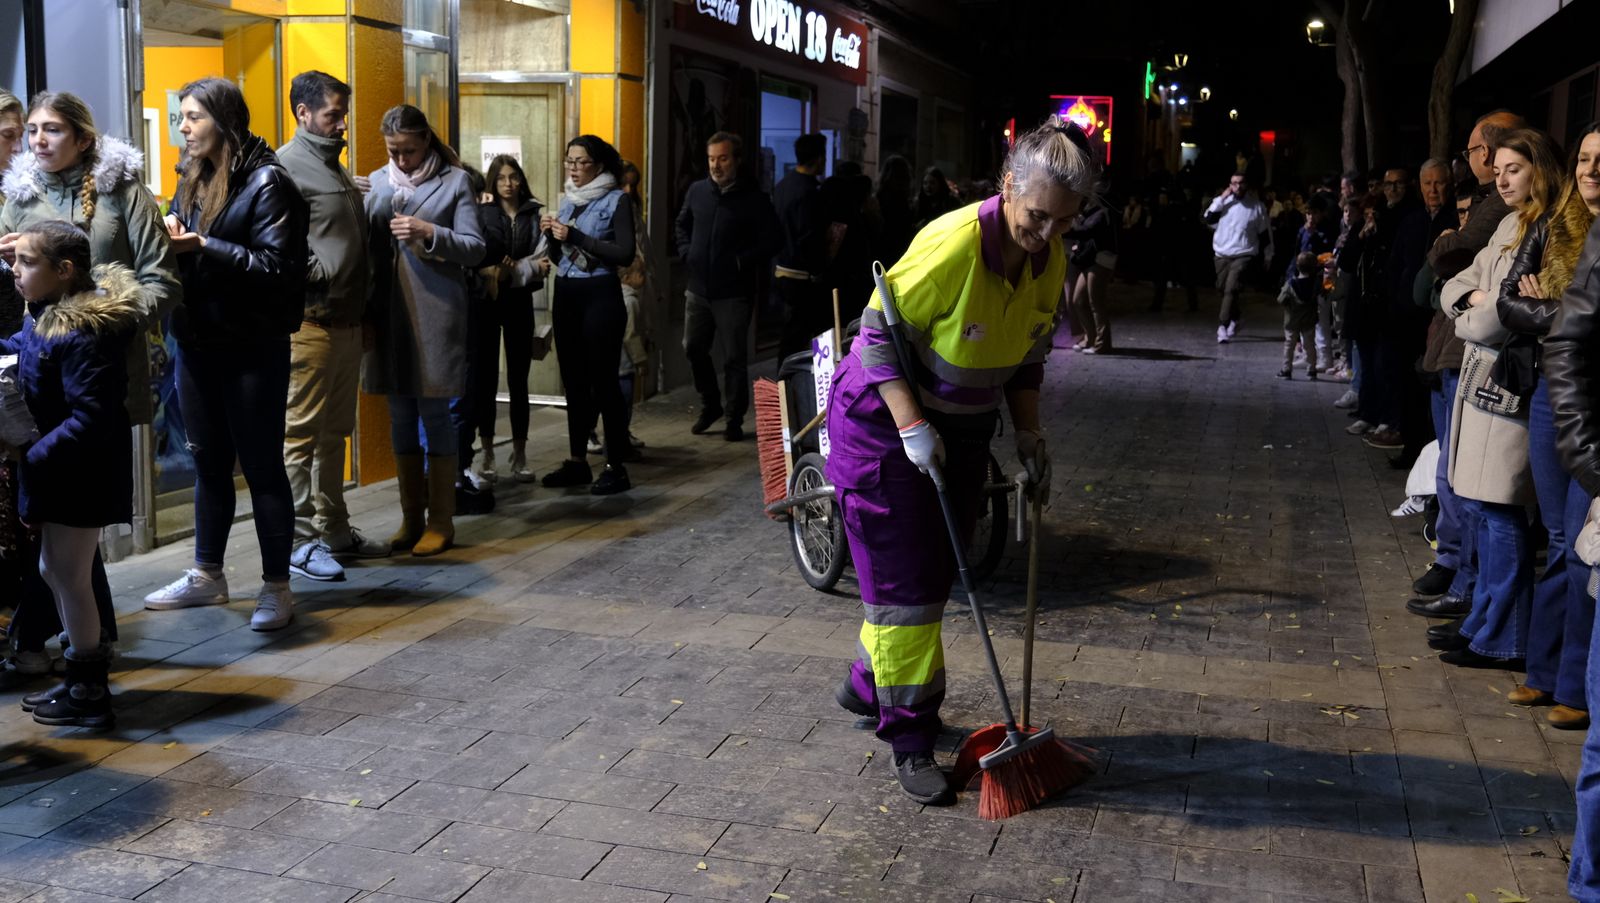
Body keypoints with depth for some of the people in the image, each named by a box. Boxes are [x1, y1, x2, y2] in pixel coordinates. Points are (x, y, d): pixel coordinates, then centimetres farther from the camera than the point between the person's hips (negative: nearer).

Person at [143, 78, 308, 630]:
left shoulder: (266, 181, -10)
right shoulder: (193, 179, 12)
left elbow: (276, 266, -18)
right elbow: (184, 253, 16)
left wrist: (204, 245, -22)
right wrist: (170, 238, -6)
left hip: (252, 349, -7)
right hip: (197, 343, 7)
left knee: (262, 466, 1)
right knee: (209, 464, 16)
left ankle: (277, 586, 10)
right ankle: (207, 575, 28)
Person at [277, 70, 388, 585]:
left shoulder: (333, 166, 19)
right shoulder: (287, 165, -9)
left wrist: (360, 302, 18)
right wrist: (318, 276, -18)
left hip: (347, 321, 9)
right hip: (310, 322, -9)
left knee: (334, 431, 14)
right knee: (300, 433, -3)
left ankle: (333, 529, 22)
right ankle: (300, 539, 2)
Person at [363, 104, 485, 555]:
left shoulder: (454, 181, 1)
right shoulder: (377, 182, 13)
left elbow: (475, 248, -3)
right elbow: (367, 243, 15)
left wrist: (430, 234, -17)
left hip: (436, 312, -4)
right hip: (388, 312, 4)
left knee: (434, 414, -2)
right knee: (401, 415, 9)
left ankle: (440, 521, 7)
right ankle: (411, 517, 19)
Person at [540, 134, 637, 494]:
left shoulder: (617, 200, -5)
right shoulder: (567, 199, 14)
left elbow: (625, 254, -16)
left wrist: (575, 237, -19)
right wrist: (551, 235, -1)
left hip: (600, 297, -7)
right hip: (565, 295, 7)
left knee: (603, 380, -7)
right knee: (573, 379, 10)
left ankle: (616, 467, -2)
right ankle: (577, 461, 18)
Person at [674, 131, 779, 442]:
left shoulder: (753, 198, -8)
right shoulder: (697, 191, 7)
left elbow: (772, 237, -7)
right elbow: (682, 224, 22)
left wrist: (743, 261, -11)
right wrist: (687, 252, 8)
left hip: (734, 292, -5)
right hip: (699, 288, 5)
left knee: (734, 357, 0)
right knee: (694, 348, 12)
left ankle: (734, 419, 12)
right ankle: (710, 406, 30)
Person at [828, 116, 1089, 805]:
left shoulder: (1051, 259, -6)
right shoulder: (954, 242, -28)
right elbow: (879, 331, -22)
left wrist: (1029, 435, 1)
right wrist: (912, 427, -27)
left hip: (962, 425, 7)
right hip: (885, 418, -7)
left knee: (933, 575, 15)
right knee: (904, 581, -4)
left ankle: (867, 687, 36)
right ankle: (910, 739, 7)